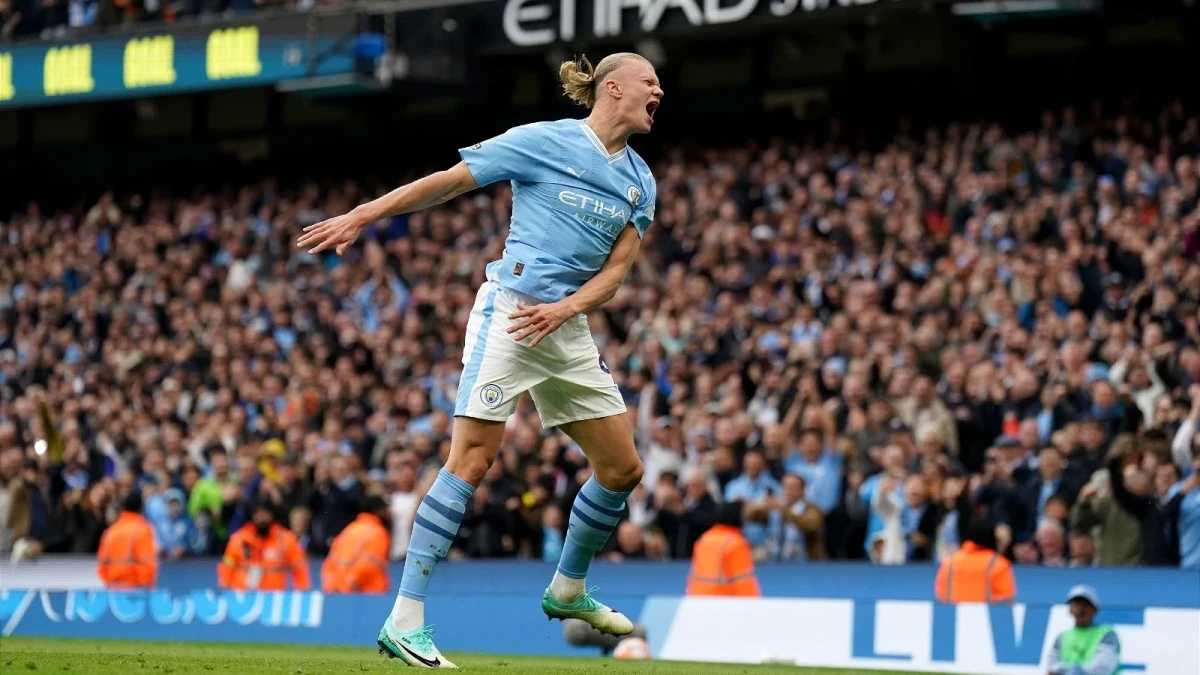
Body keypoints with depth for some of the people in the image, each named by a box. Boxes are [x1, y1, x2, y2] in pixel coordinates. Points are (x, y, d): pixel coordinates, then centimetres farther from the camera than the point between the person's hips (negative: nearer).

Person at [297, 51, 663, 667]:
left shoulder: (640, 182, 12)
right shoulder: (544, 141, -5)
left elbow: (616, 268, 6)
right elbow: (447, 182, -2)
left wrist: (564, 309, -13)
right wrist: (360, 218, -4)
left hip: (568, 327, 7)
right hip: (508, 310, -7)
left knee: (622, 467, 9)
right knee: (473, 457, -17)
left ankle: (568, 592, 32)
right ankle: (404, 621, -19)